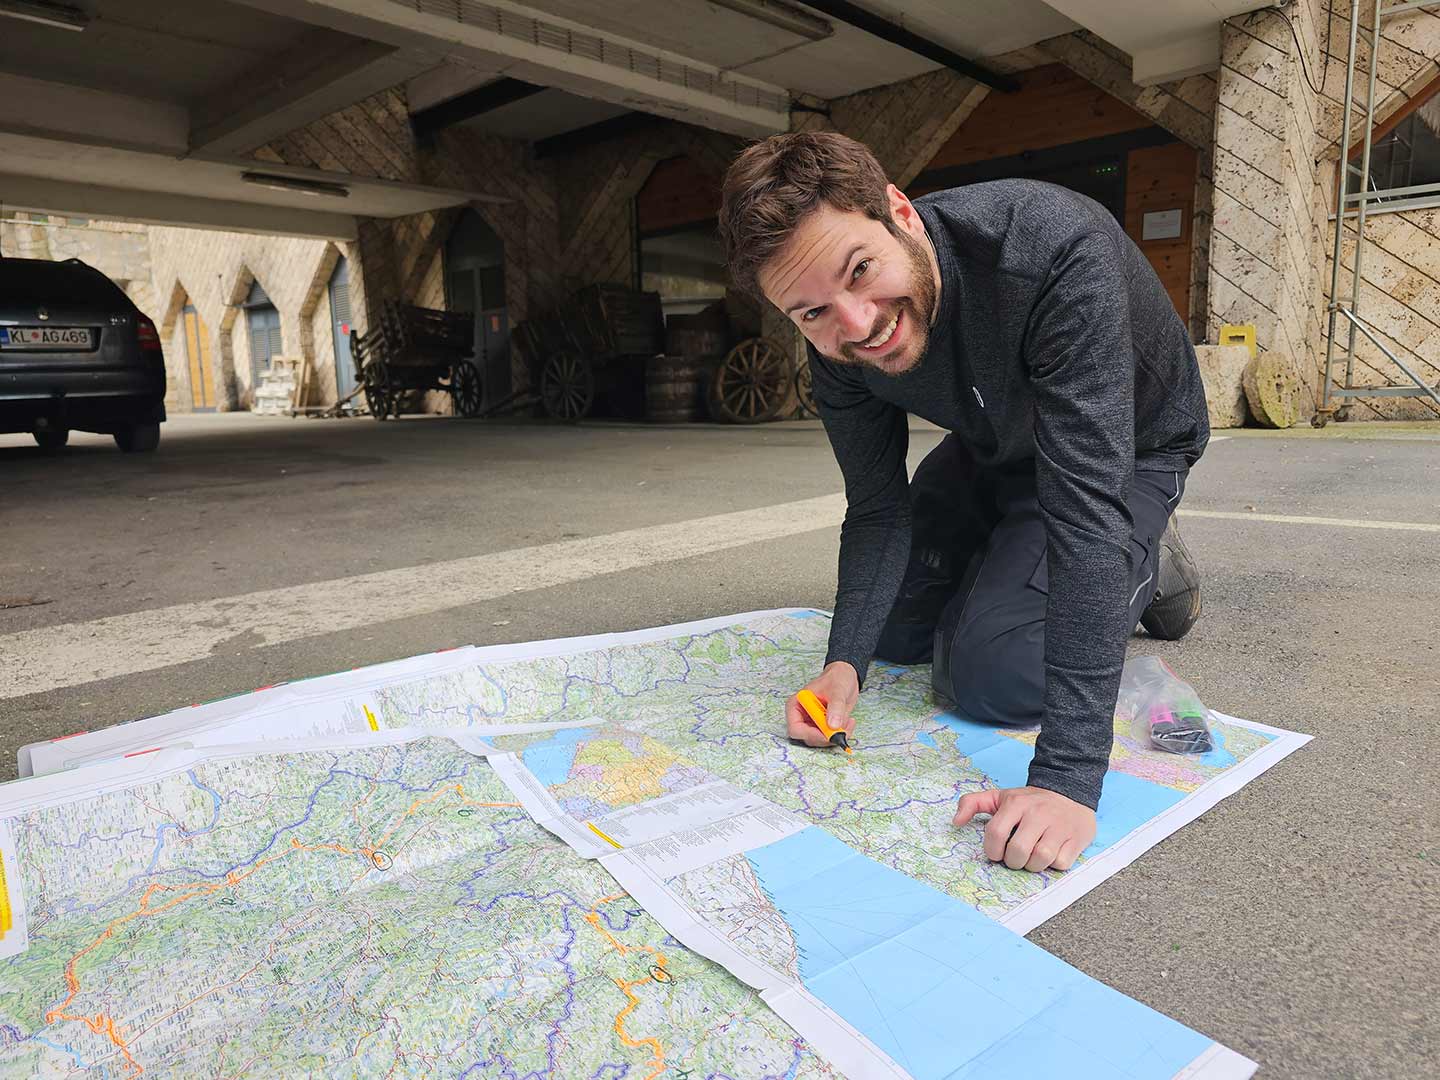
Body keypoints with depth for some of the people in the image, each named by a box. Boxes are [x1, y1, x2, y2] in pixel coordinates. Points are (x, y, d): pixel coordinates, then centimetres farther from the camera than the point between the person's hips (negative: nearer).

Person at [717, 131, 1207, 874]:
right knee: (895, 633, 7)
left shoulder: (1058, 252, -42)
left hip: (1129, 447, -5)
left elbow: (1086, 500, -46)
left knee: (986, 678, -16)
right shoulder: (839, 342, -23)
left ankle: (1146, 569, 8)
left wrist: (1069, 775, -49)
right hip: (995, 446, 5)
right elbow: (878, 508, -14)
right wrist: (845, 660, -30)